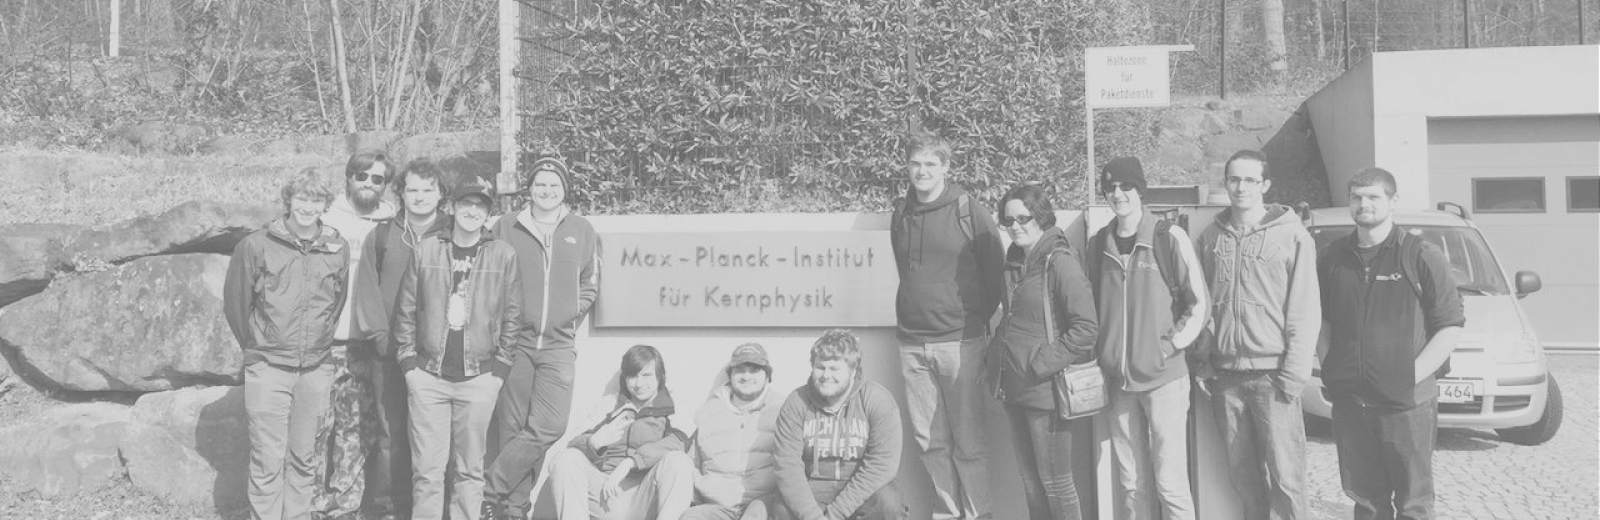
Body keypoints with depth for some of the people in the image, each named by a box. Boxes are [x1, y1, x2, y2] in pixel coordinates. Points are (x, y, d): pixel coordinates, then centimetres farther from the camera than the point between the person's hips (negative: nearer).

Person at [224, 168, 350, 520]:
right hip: (268, 369, -2)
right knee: (268, 461, -2)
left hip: (316, 369, 3)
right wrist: (256, 346, 13)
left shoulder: (339, 249, 2)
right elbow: (235, 303, 6)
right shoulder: (256, 246, -5)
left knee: (304, 459, 10)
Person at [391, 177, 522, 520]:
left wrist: (499, 368, -2)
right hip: (428, 376, 0)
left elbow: (513, 316, 3)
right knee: (427, 468, 2)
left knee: (470, 468, 6)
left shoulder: (504, 256, 2)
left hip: (478, 377, 0)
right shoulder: (425, 251, 4)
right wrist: (409, 360, 1)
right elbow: (406, 310, 6)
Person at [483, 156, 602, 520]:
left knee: (548, 428, -10)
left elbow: (589, 286, 15)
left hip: (558, 345, 1)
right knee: (513, 430, 0)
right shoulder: (506, 229, 4)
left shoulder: (583, 232, 9)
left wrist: (570, 319, 5)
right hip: (514, 341, -1)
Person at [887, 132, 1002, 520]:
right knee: (929, 439, 8)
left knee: (967, 440, -2)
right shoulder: (900, 216, 9)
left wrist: (979, 319, 1)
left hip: (959, 340, -4)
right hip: (912, 342, 5)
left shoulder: (969, 213, -5)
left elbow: (995, 271, 0)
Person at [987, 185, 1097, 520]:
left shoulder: (1059, 261, -14)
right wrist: (997, 355, 10)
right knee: (1030, 479, 16)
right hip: (1015, 389, 8)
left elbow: (1085, 327, -19)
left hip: (1046, 388, -8)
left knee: (1054, 480, 2)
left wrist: (1042, 364, -18)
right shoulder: (1015, 260, 11)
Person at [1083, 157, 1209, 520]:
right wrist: (1103, 351, 6)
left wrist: (1171, 345, -9)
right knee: (1131, 483, 10)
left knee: (1170, 483, -3)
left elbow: (1199, 304, -3)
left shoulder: (1169, 238, -6)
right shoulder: (1098, 245, 7)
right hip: (1119, 381, 4)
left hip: (1164, 377, -4)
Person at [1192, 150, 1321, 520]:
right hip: (1226, 376, 4)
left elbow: (1306, 309, -4)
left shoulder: (1292, 235, -1)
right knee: (1242, 474, 9)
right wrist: (1203, 361, 5)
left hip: (1272, 375, -4)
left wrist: (1294, 371, -11)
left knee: (1284, 476, -4)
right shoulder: (1210, 237, 10)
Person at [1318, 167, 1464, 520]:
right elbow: (1322, 320, 19)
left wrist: (1414, 375, -12)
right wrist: (1330, 366, 4)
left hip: (1407, 402, -4)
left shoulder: (1422, 257, -3)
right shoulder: (1333, 258, 10)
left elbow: (1451, 326, -3)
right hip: (1348, 400, 4)